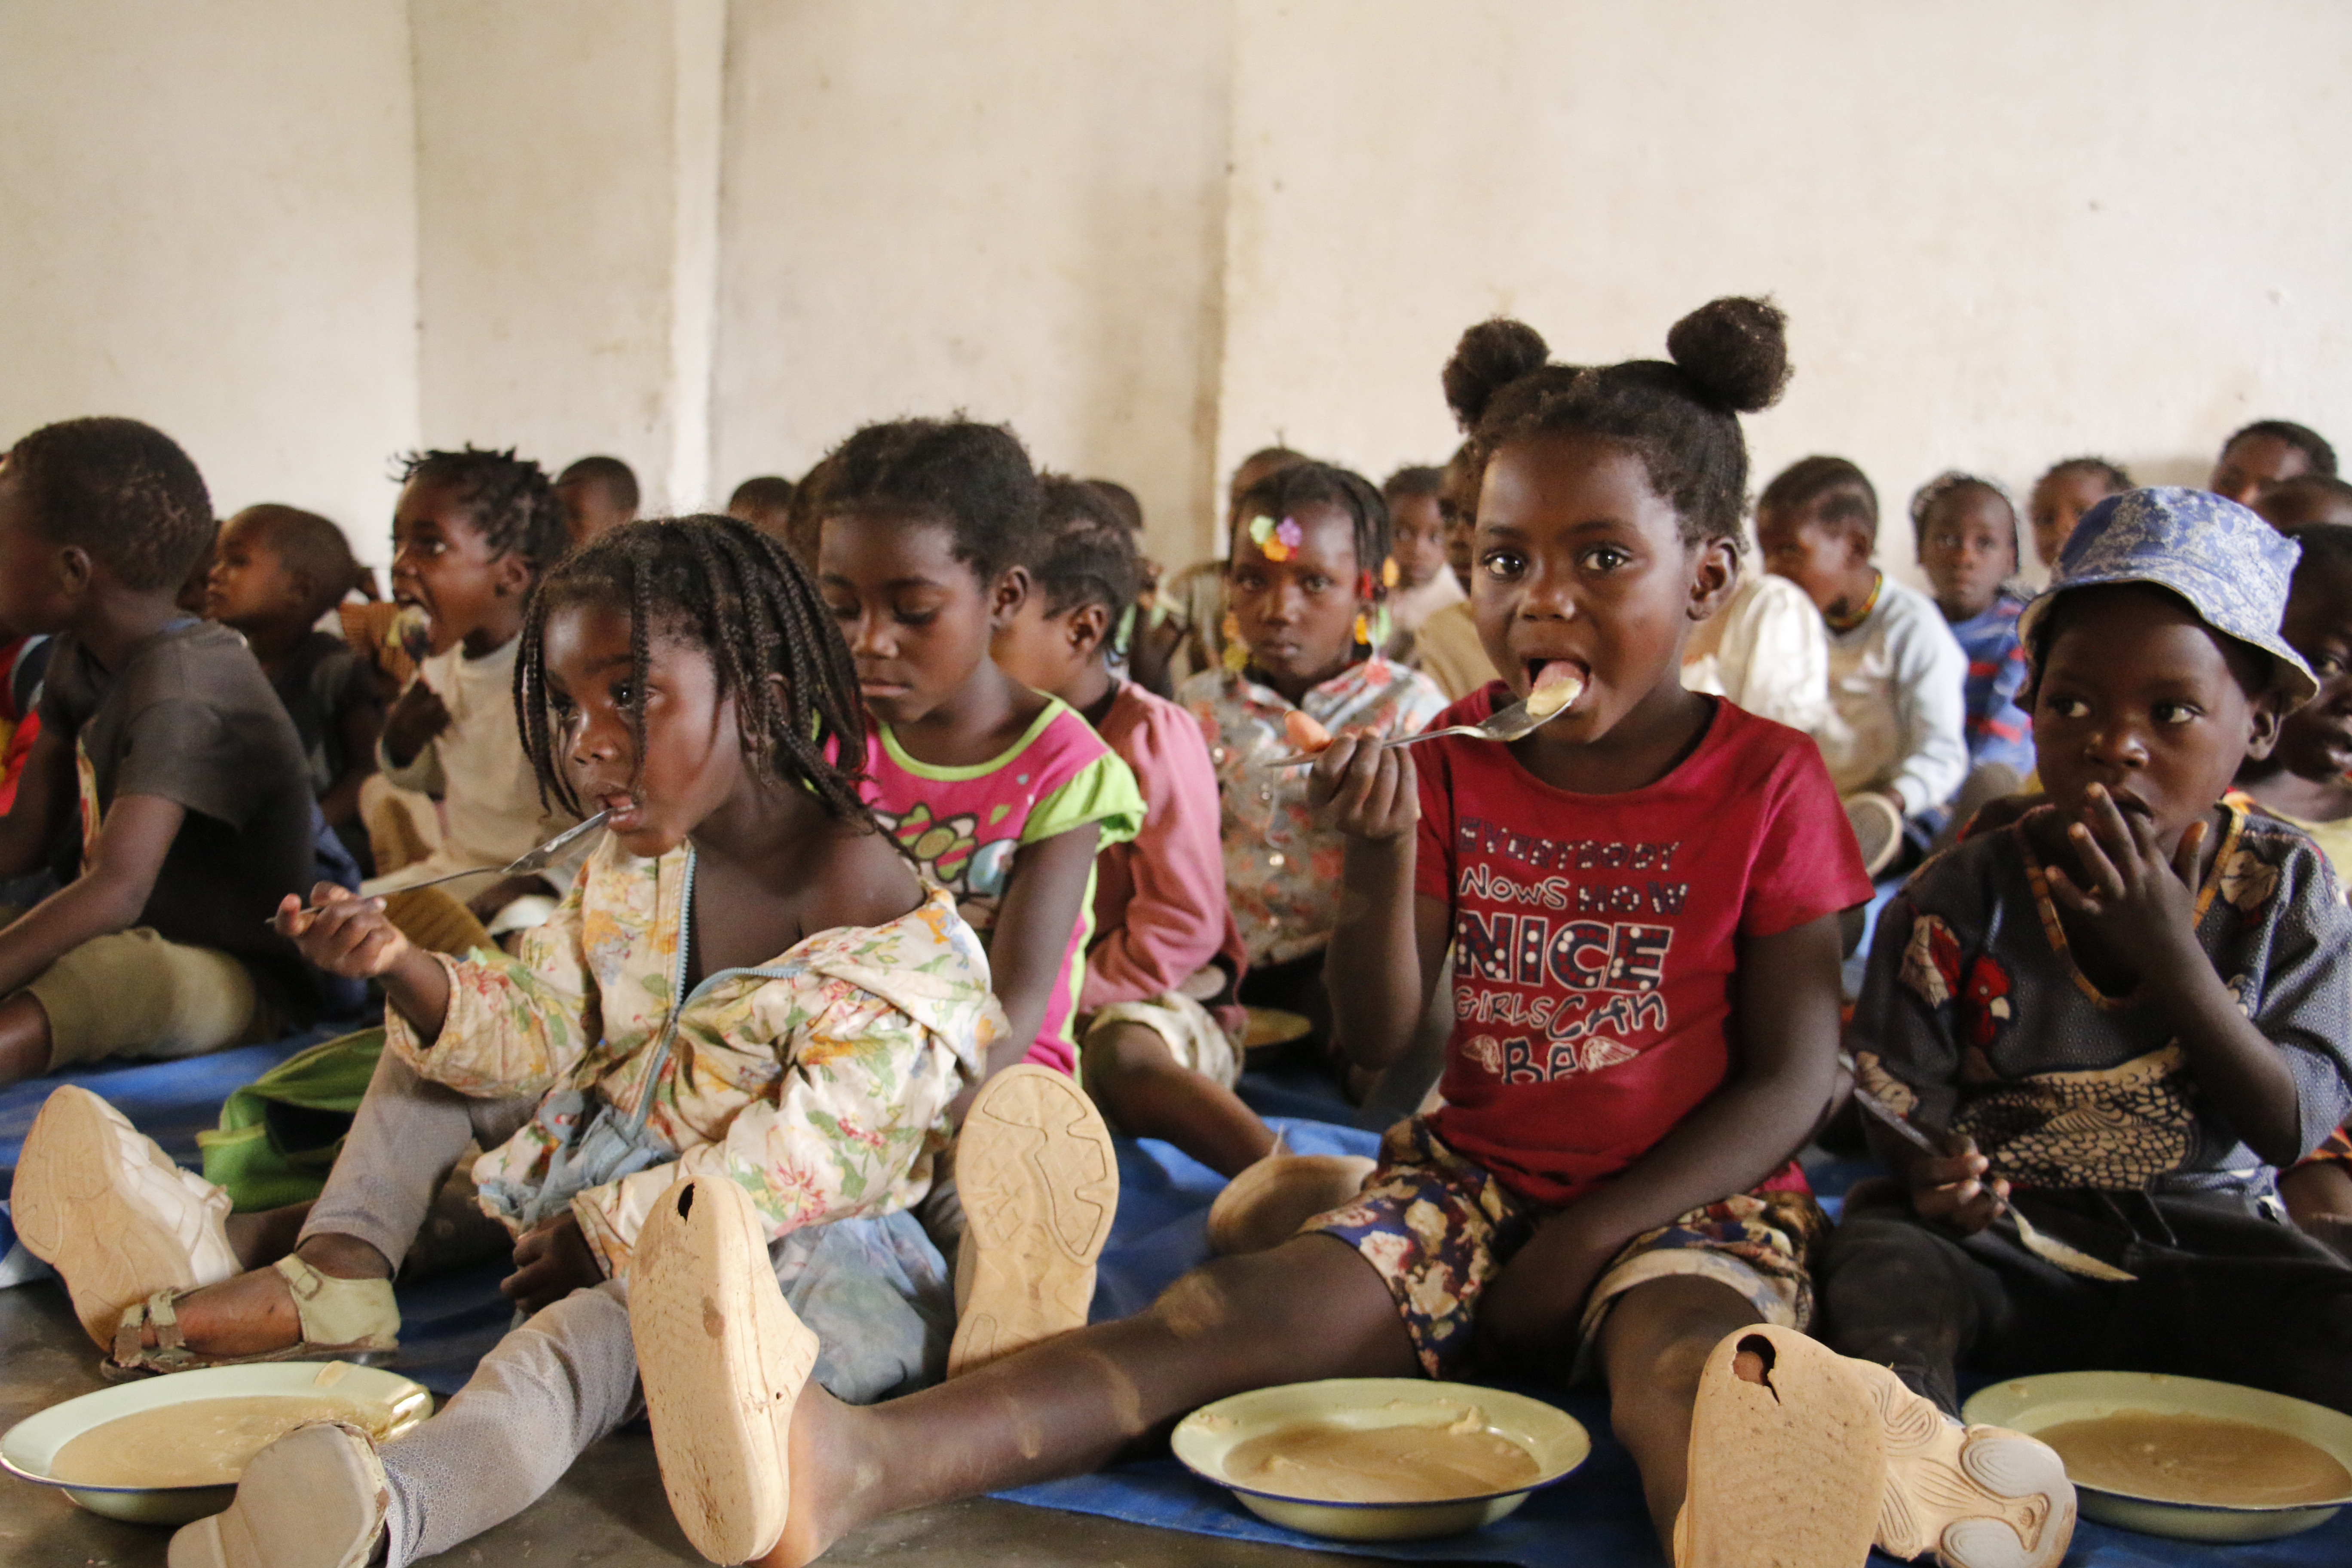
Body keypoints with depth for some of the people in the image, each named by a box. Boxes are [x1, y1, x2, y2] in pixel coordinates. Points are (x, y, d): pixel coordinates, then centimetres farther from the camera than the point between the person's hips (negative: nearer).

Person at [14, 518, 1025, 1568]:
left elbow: (810, 1160, -23)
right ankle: (339, 1264, -3)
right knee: (439, 1012, 12)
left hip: (793, 1242, -8)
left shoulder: (882, 927, -21)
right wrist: (401, 967, -15)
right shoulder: (631, 866, 4)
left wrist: (615, 1230, -19)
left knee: (596, 1321, -42)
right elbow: (533, 1036, 5)